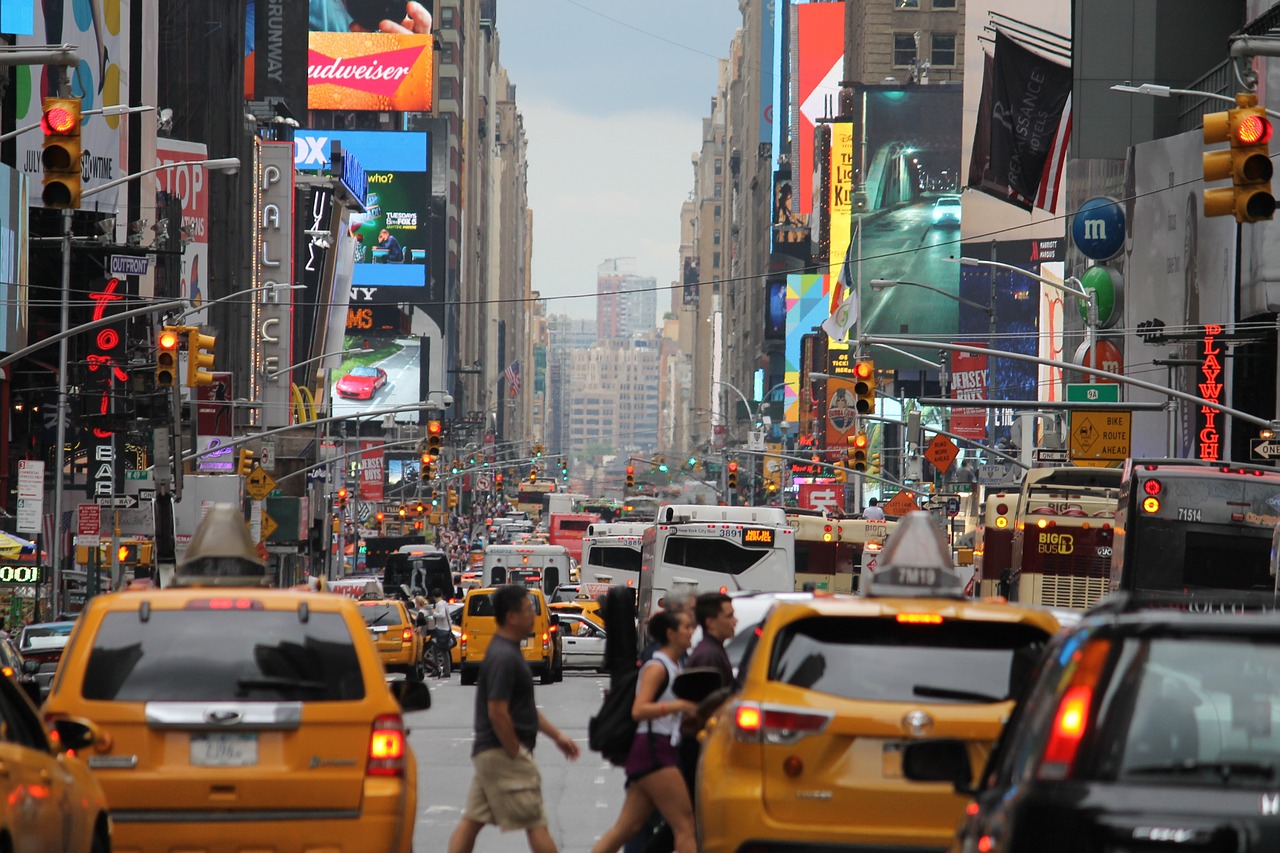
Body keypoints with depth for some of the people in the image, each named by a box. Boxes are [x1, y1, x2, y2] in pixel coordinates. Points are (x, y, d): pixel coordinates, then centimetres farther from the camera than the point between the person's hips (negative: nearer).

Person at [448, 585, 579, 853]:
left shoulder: (505, 650, 14)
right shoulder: (504, 657, -19)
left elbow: (524, 707, 22)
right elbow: (497, 712, -23)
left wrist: (556, 735, 20)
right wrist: (516, 754, -16)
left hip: (488, 751, 10)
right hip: (503, 753, -10)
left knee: (472, 821, 7)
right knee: (535, 825, -2)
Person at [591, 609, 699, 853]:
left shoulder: (673, 668, 19)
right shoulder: (657, 668, -10)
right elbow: (639, 710, -22)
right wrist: (678, 705, -26)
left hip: (660, 754, 10)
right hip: (652, 752, -10)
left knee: (627, 827, 7)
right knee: (684, 825, -9)